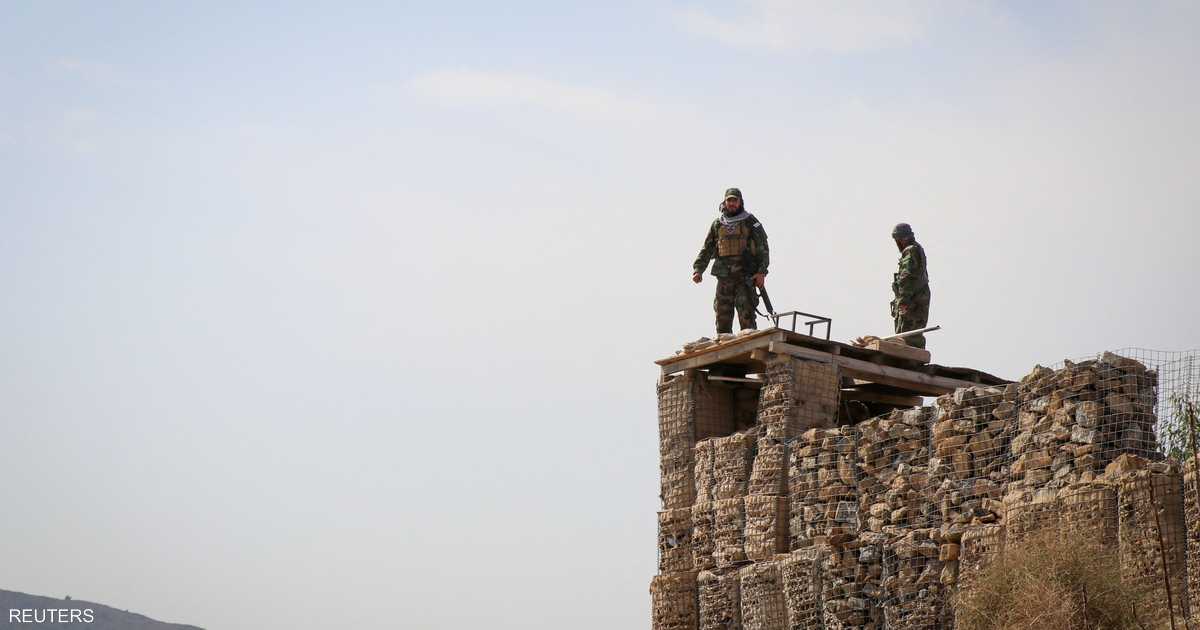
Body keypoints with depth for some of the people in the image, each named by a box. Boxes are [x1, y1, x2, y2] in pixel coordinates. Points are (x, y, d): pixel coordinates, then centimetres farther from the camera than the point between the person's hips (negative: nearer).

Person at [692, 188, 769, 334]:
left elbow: (763, 248, 0)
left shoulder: (750, 222, 5)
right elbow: (707, 250, 16)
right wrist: (698, 269, 2)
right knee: (722, 317, 3)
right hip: (724, 277, 4)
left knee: (746, 316, -11)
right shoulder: (717, 225, 16)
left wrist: (761, 272, -11)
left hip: (745, 277, -4)